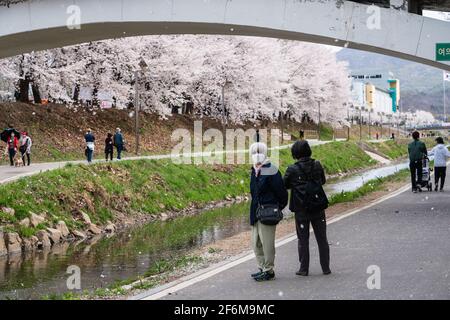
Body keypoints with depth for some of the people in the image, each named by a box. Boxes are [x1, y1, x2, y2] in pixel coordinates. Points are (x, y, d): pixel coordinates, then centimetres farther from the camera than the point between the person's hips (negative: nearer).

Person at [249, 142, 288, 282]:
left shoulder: (271, 171, -13)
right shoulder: (254, 171, 13)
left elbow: (281, 191, -11)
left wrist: (280, 207, -2)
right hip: (256, 211, 9)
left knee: (266, 242, -5)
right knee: (256, 242, 14)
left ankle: (269, 271, 3)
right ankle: (263, 268, 24)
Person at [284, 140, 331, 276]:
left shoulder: (292, 169, -12)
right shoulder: (317, 165, -4)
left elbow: (284, 185, -2)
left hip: (301, 209, -2)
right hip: (318, 207, 2)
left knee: (303, 239, 7)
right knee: (322, 238, 10)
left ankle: (304, 268, 8)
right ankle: (326, 267, 12)